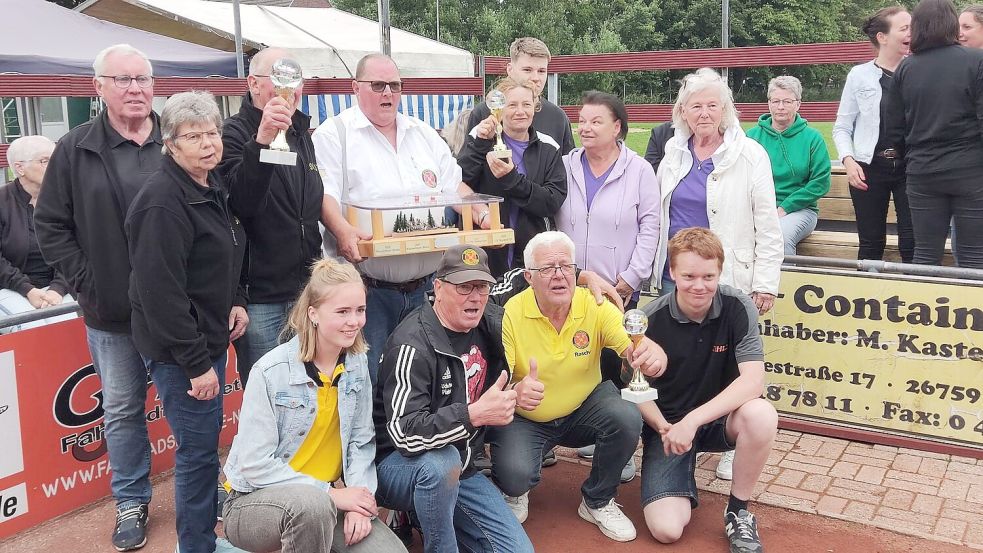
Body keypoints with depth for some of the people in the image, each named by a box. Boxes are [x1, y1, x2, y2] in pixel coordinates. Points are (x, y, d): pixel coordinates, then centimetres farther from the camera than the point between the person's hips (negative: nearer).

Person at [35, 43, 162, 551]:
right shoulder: (76, 150, 0)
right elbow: (50, 226, 3)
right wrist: (87, 283, -5)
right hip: (111, 315, 0)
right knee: (121, 410, 13)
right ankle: (131, 502, 30)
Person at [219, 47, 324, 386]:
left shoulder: (302, 134, 13)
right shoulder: (235, 134, -10)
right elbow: (241, 203, -27)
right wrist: (262, 141, -40)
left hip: (307, 290, 7)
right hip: (260, 297, -7)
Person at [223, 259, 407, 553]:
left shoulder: (357, 363, -2)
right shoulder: (271, 371, -19)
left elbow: (361, 441, 0)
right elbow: (255, 465, -20)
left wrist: (358, 501, -16)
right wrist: (331, 494, -23)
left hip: (322, 498, 5)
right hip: (255, 500, -5)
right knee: (312, 505, -37)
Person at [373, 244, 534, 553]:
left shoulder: (490, 324, -2)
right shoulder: (413, 345, -24)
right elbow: (405, 433, -34)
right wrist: (476, 414, -39)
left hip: (459, 469, 7)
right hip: (398, 466, -6)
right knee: (441, 462, -40)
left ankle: (427, 515, 15)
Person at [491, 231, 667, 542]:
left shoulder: (595, 307, -13)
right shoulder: (511, 313, -19)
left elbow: (635, 348, -25)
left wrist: (654, 354, -51)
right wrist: (514, 392, -48)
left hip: (583, 410, 3)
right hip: (525, 419, -2)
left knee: (627, 420, -25)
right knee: (515, 474, -29)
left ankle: (597, 502, 3)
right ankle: (513, 493, 14)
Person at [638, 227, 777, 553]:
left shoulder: (738, 308, -15)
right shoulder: (651, 319, -16)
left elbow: (753, 380, -24)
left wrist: (692, 420, -31)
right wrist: (664, 428, -23)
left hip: (719, 418, 1)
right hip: (667, 424, -1)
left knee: (761, 415, -35)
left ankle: (738, 511, -8)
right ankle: (683, 481, 19)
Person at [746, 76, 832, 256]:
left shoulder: (812, 137, 6)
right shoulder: (753, 135, 11)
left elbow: (820, 183, 0)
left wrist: (784, 208, -9)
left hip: (800, 209, -1)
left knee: (781, 235, -34)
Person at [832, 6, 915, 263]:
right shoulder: (860, 75, 1)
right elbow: (842, 127, 4)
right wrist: (848, 160, -11)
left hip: (909, 166, 1)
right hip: (870, 168, 0)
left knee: (913, 242, -2)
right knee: (871, 242, 7)